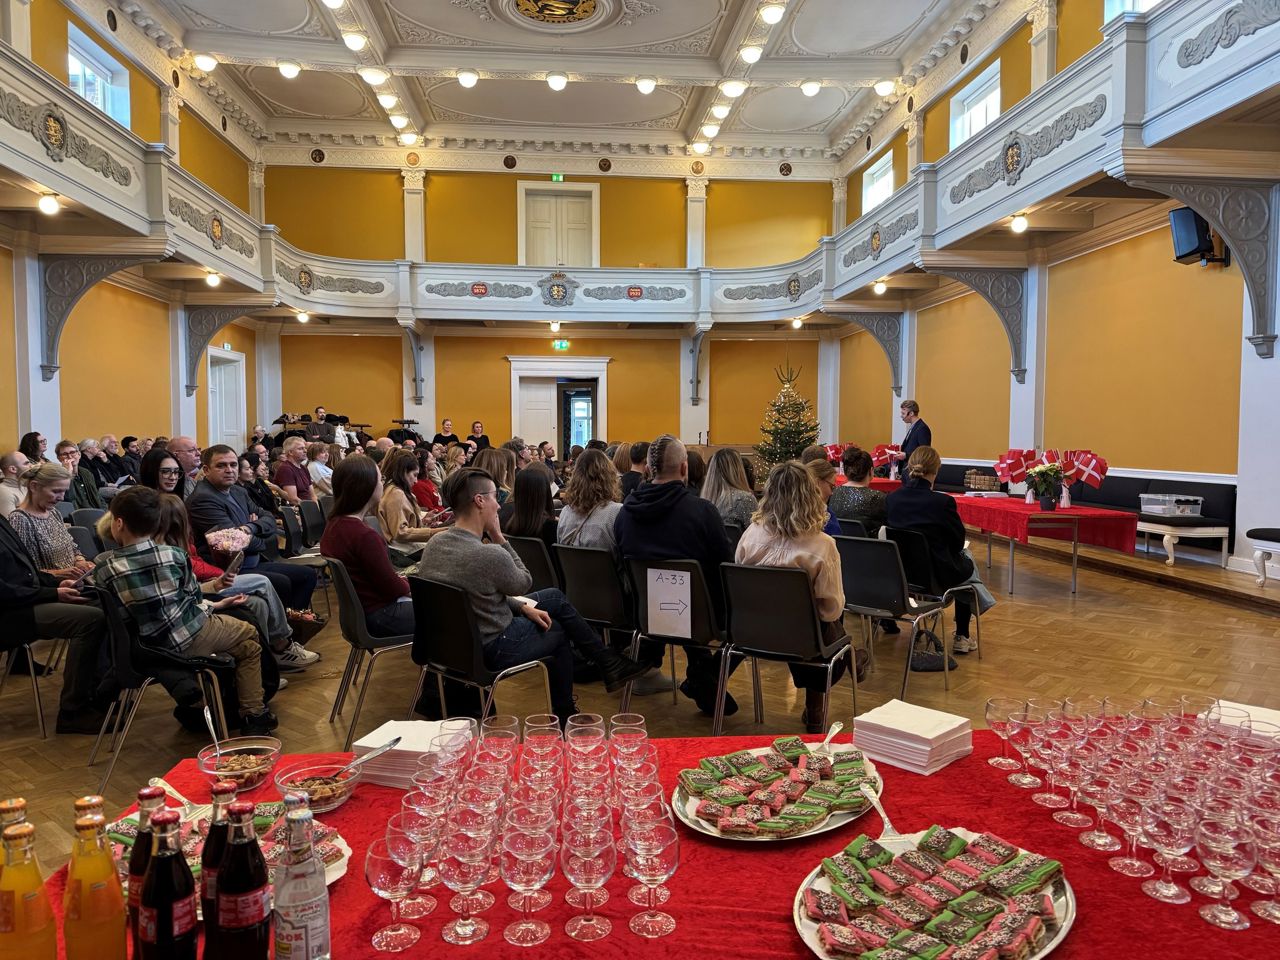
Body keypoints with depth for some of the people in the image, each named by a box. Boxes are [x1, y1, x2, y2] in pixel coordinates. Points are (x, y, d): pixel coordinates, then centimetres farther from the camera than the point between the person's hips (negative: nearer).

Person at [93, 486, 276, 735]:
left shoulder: (103, 567, -7)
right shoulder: (174, 555, -12)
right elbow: (193, 599, -3)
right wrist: (213, 606, 19)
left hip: (147, 644, 4)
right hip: (190, 638, -4)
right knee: (249, 635, 19)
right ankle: (253, 715, 13)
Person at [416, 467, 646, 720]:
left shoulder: (434, 544, -5)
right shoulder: (489, 554, -31)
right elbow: (524, 583, -9)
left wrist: (522, 606, 6)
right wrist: (499, 538, -10)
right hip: (491, 650, -8)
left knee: (555, 597, 18)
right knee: (559, 632, 21)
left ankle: (608, 663, 30)